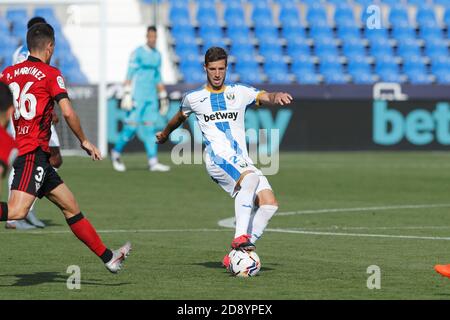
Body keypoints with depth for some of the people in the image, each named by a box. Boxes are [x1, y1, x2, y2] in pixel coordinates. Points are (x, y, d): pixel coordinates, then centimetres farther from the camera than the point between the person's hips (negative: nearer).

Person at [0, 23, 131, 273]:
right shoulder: (50, 74, -4)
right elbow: (68, 113, -13)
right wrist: (85, 141, 1)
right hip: (33, 151, -9)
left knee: (70, 206, 14)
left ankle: (108, 257, 20)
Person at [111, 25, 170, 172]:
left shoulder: (157, 55, 14)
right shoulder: (138, 53, -6)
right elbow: (129, 74, -10)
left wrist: (163, 97, 19)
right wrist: (127, 93, -17)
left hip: (151, 97, 6)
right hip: (137, 96, -6)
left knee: (150, 128, 1)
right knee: (131, 126, -7)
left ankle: (153, 161, -2)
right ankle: (116, 153, 13)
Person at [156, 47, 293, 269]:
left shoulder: (239, 92, 16)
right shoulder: (194, 98, 14)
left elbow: (265, 97, 2)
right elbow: (180, 117, 34)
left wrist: (276, 97, -22)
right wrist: (165, 134, 51)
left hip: (242, 161, 4)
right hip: (218, 157, -4)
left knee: (269, 204, -16)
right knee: (250, 176, -36)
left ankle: (237, 254, -9)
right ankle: (240, 238, -44)